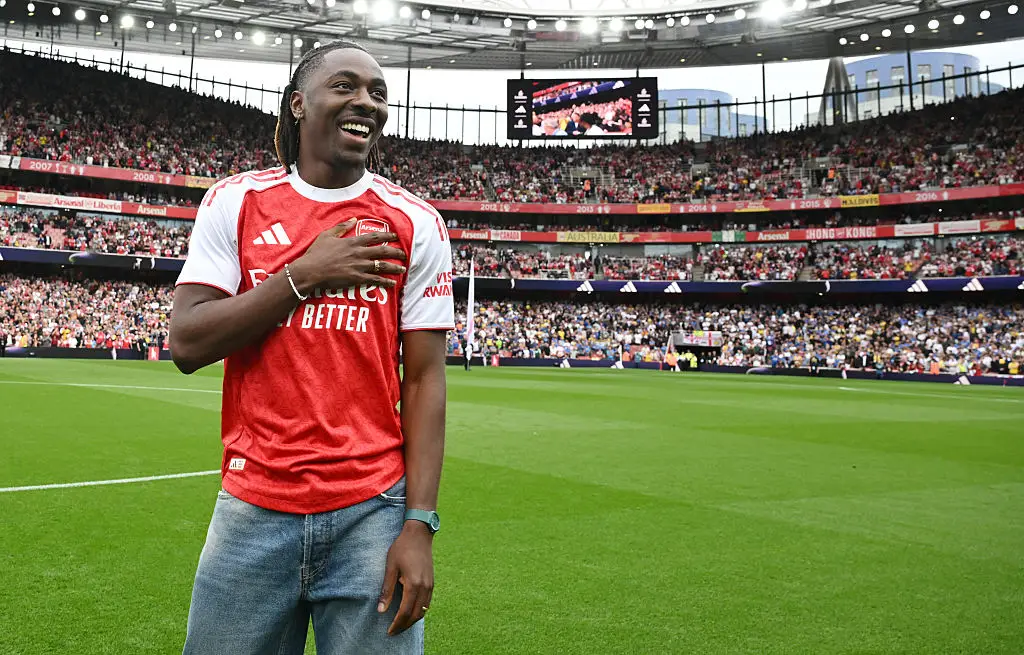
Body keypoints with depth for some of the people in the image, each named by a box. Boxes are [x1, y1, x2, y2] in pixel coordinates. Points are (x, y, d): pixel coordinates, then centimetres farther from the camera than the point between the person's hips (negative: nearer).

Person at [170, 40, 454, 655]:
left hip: (373, 511, -1)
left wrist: (420, 526, -8)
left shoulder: (416, 224, 0)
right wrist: (305, 275, -12)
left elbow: (424, 380, -2)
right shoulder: (235, 201, 3)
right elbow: (187, 345, -3)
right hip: (253, 509, 1)